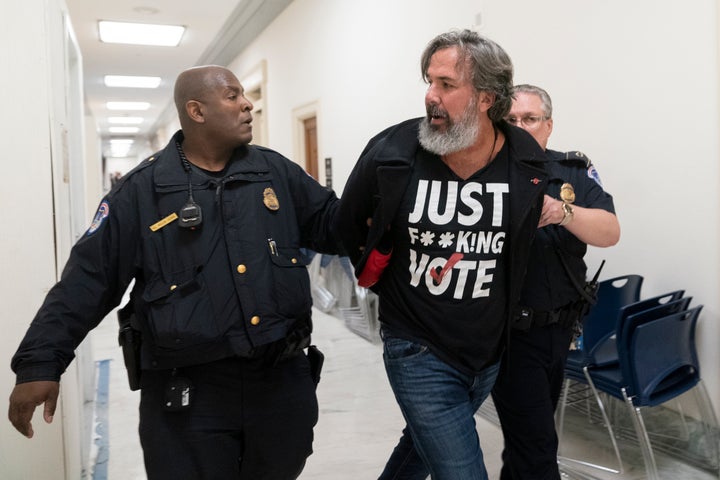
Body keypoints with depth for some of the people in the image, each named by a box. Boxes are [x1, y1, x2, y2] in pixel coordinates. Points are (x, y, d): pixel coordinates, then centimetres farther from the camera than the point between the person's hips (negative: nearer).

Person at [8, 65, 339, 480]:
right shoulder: (142, 190, -4)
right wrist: (41, 362, -9)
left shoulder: (276, 172, 5)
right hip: (188, 393, -3)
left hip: (283, 381, 4)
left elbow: (334, 223, 11)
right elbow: (90, 278, -5)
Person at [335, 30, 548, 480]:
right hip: (420, 355, -3)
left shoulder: (529, 162, -11)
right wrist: (379, 279, 8)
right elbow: (347, 225, 2)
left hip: (491, 354, 4)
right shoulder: (391, 152, -17)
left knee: (428, 441, 27)